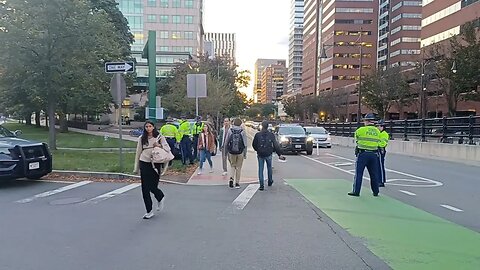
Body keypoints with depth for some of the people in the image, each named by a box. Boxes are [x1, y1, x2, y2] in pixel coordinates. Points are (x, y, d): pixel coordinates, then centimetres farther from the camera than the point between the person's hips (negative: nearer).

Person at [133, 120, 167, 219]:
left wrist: (160, 145, -19)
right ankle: (149, 211, 12)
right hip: (144, 164, 2)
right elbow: (138, 153, 11)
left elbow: (168, 148, 0)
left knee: (153, 187, -2)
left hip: (155, 164, -2)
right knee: (145, 188, 1)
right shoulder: (141, 138, 8)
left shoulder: (159, 137, 4)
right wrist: (136, 168, 11)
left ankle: (161, 197, 34)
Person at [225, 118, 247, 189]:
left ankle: (231, 179, -3)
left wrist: (227, 151, 12)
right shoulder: (242, 131, -5)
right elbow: (245, 144, -4)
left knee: (232, 166, 18)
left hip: (231, 152, 1)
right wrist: (245, 154, 3)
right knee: (238, 167, 10)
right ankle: (237, 183, 13)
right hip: (240, 152, -1)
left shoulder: (230, 130, -3)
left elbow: (226, 141, 1)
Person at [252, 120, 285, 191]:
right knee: (269, 168, 21)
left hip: (260, 155, -1)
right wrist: (279, 154, -2)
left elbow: (254, 144, 1)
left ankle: (261, 185, 0)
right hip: (268, 154, 1)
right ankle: (270, 182, 36)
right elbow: (276, 145, -5)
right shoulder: (271, 135, -5)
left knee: (260, 169, 4)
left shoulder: (257, 135, -6)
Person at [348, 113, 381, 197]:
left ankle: (356, 191, 4)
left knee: (359, 173, 2)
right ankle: (375, 192, 19)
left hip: (363, 153, -4)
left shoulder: (361, 130, -9)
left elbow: (356, 136, 9)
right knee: (374, 174, 12)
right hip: (374, 154, 5)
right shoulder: (377, 131, 6)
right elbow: (377, 141, 9)